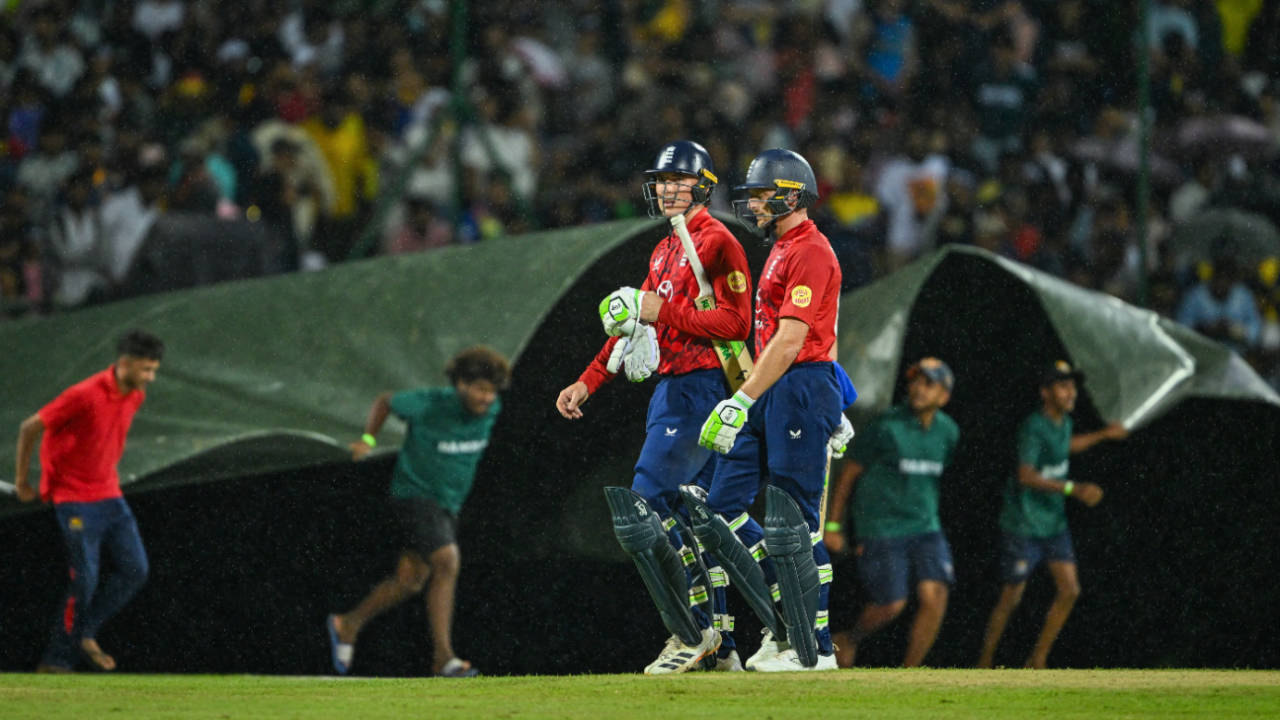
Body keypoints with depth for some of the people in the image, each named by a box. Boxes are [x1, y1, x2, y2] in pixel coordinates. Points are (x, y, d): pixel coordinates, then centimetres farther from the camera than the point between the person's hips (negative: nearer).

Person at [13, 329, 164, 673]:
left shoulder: (135, 396, 3)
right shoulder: (85, 395, -21)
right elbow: (29, 428, -12)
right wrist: (21, 481, -4)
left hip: (110, 495, 8)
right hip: (74, 499, -8)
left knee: (135, 570, -2)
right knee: (85, 579, -9)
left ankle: (84, 634, 11)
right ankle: (55, 662, 2)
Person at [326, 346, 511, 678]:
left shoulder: (491, 410, -5)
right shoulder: (429, 405, -20)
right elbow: (385, 401, -2)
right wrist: (368, 439, -8)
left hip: (447, 504, 7)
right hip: (414, 496, -7)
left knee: (409, 581, 10)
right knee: (447, 563, -24)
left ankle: (347, 625, 31)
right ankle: (443, 657, -25)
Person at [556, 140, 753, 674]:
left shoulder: (716, 241, -8)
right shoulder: (664, 252, 22)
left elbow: (737, 322, -16)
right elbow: (633, 322, 24)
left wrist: (664, 313, -18)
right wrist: (588, 382, 17)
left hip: (699, 387, -10)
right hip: (670, 389, 10)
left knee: (645, 507, -16)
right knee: (689, 518, 8)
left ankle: (691, 634, -13)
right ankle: (720, 645, 10)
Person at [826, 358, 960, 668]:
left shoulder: (948, 431, 3)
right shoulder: (887, 426, -12)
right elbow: (850, 473, -3)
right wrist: (832, 525, -1)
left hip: (924, 528, 5)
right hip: (881, 530, -5)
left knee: (935, 596, -13)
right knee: (891, 605, -7)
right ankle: (849, 639, 25)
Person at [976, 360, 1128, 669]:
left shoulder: (1062, 421, 4)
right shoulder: (1033, 428, -22)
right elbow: (1026, 476, -33)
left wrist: (1103, 435, 31)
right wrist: (1074, 489, -39)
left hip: (1054, 522, 8)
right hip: (1024, 525, -8)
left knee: (1069, 591, -1)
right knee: (1011, 598, 2)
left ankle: (1038, 659, 10)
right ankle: (985, 663, 18)